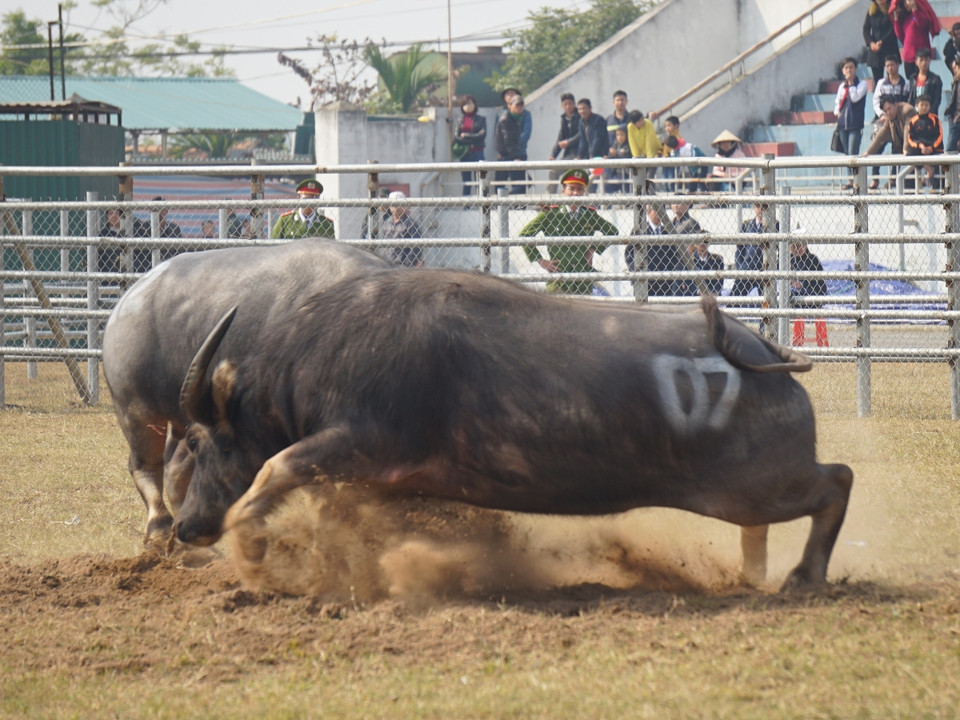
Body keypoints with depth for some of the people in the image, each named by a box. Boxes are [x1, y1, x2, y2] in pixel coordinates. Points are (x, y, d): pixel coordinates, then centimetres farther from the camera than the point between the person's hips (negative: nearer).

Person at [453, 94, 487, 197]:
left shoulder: (481, 119, 6)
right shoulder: (460, 120, 11)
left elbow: (482, 135, -6)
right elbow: (456, 136, 0)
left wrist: (466, 136, -7)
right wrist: (470, 142, -10)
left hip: (477, 153, -2)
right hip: (464, 153, 3)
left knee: (479, 181, -8)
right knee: (466, 183, 4)